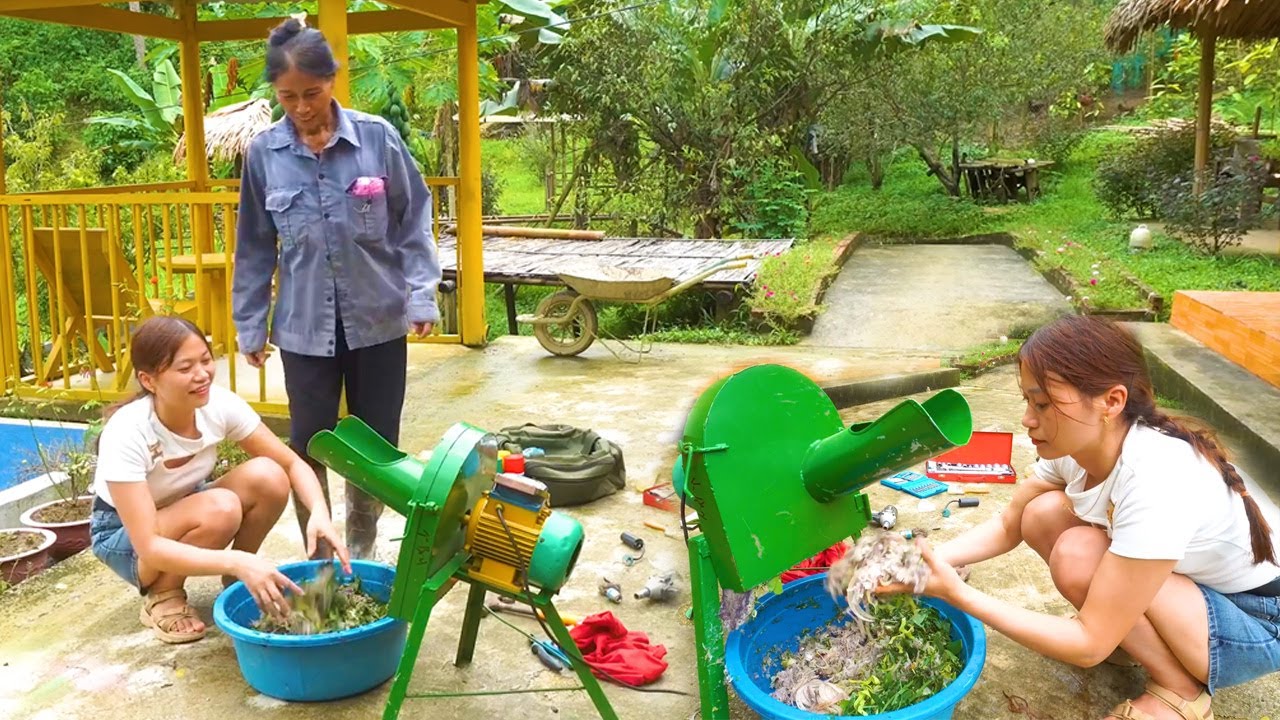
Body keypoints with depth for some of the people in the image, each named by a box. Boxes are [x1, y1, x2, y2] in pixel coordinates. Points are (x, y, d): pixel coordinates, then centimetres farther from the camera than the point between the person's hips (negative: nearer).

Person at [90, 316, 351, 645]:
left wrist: (320, 513, -34)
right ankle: (162, 596, -8)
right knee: (220, 509, -35)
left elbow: (292, 464, -14)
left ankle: (234, 582, -1)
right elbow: (149, 548, -38)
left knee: (268, 476, -24)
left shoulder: (219, 403, -21)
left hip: (187, 512, 5)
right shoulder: (127, 433, -33)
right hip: (125, 534, -5)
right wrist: (238, 562, -51)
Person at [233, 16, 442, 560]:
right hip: (304, 326, 1)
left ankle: (361, 552, 31)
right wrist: (250, 325, 8)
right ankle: (318, 556, 26)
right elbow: (255, 247, 6)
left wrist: (421, 294, -6)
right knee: (308, 446, 7)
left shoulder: (377, 137, -5)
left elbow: (412, 221, 1)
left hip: (378, 320, 0)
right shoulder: (264, 153, -1)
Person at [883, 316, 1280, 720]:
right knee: (1042, 515, -12)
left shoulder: (1155, 483, -37)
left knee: (1077, 555, -28)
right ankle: (1126, 633, 5)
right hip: (1173, 588, 7)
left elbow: (1090, 645, -33)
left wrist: (955, 593, -33)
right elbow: (1007, 527, 1)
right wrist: (930, 561, -17)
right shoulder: (1075, 445, -14)